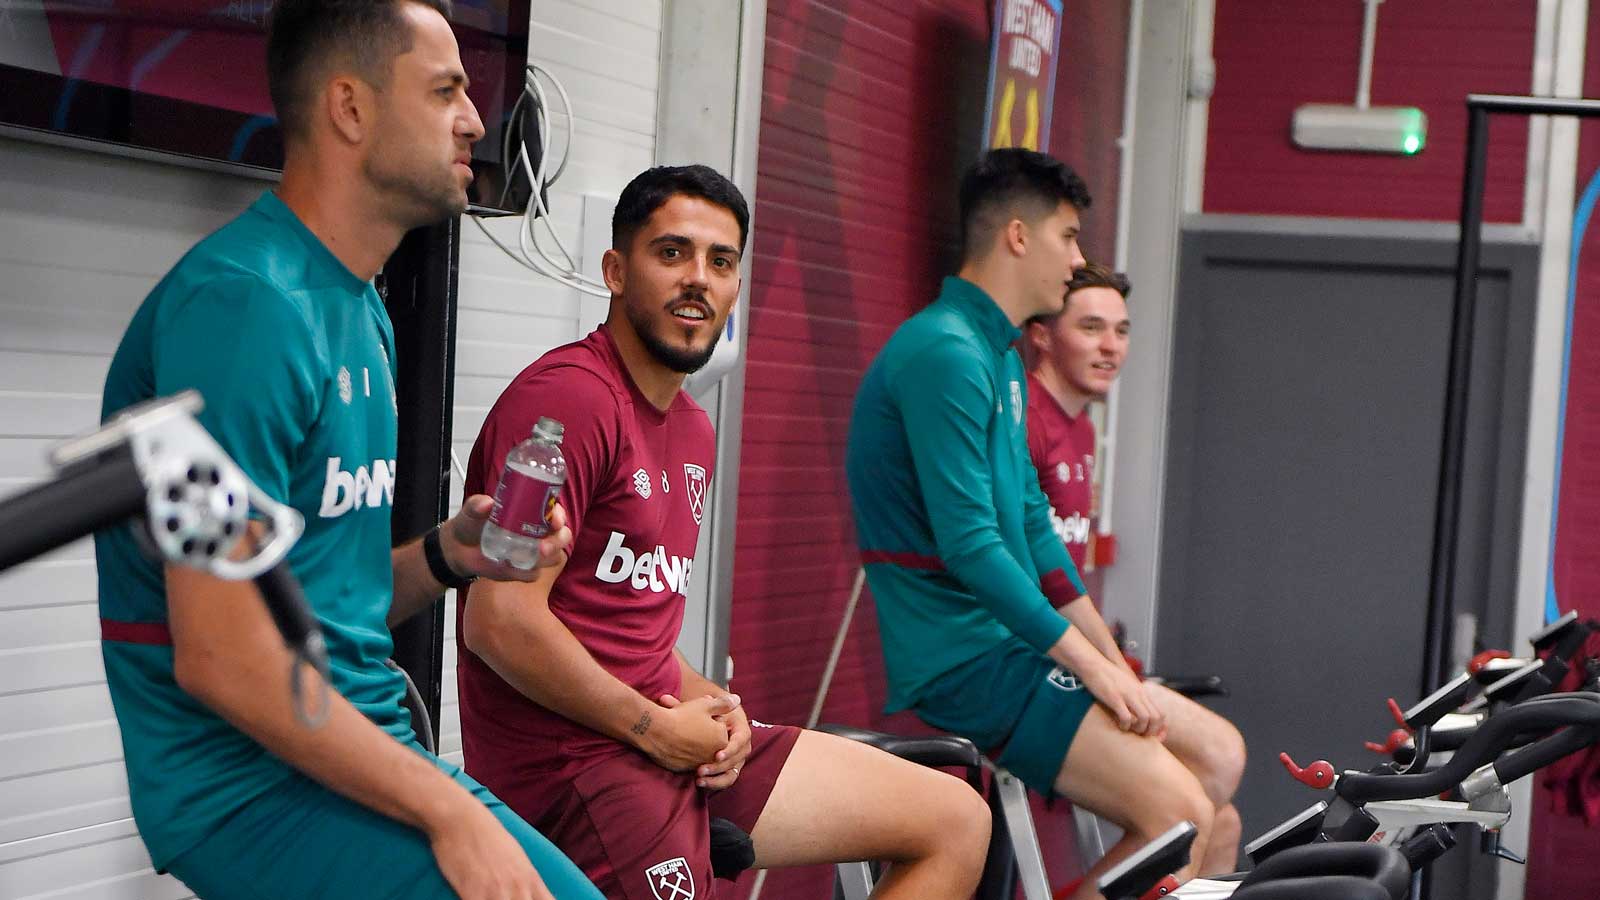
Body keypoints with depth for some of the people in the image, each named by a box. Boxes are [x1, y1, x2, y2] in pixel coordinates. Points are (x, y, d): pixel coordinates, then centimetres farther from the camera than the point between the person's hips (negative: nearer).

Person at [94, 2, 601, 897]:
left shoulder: (363, 314, 15)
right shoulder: (245, 301, -17)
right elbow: (220, 654, -22)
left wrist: (449, 555, -2)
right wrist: (446, 810, -18)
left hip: (355, 746, 10)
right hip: (249, 784, -10)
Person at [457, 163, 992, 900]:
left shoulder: (694, 431, 18)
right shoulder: (569, 397, -13)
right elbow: (500, 620, -20)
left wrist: (705, 702, 4)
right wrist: (655, 726, -13)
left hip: (668, 740, 10)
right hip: (569, 760, -10)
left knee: (956, 824, 6)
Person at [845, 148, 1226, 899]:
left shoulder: (999, 358, 17)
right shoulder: (946, 354, -17)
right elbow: (969, 545, -23)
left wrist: (1112, 659, 11)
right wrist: (1092, 664, -18)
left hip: (1012, 641, 10)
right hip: (963, 658, -10)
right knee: (1180, 814, -18)